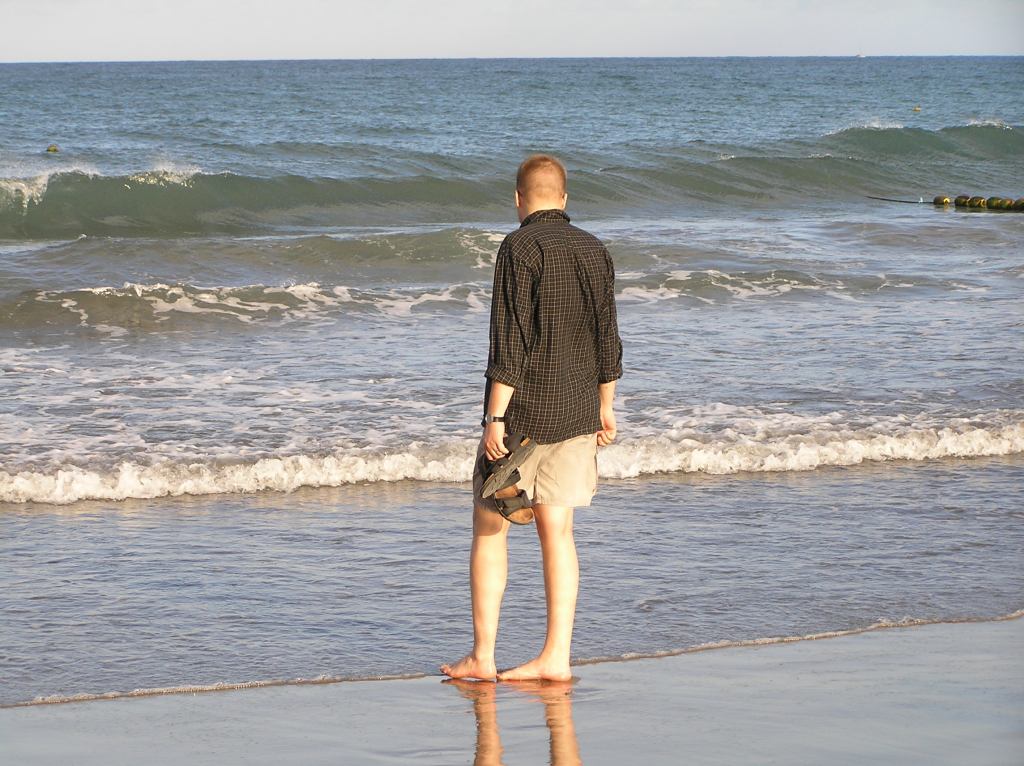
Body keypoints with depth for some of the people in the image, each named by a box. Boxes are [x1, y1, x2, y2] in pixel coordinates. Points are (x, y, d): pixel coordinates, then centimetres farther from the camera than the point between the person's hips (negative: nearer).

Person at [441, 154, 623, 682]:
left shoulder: (519, 248, -11)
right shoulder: (595, 251, 9)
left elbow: (510, 339, -17)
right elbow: (607, 336, 13)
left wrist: (495, 416, -16)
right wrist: (605, 408, 21)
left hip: (524, 410, -6)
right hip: (578, 411, 6)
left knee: (489, 526, 3)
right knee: (557, 530, 8)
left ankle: (482, 656, 3)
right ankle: (555, 657, 6)